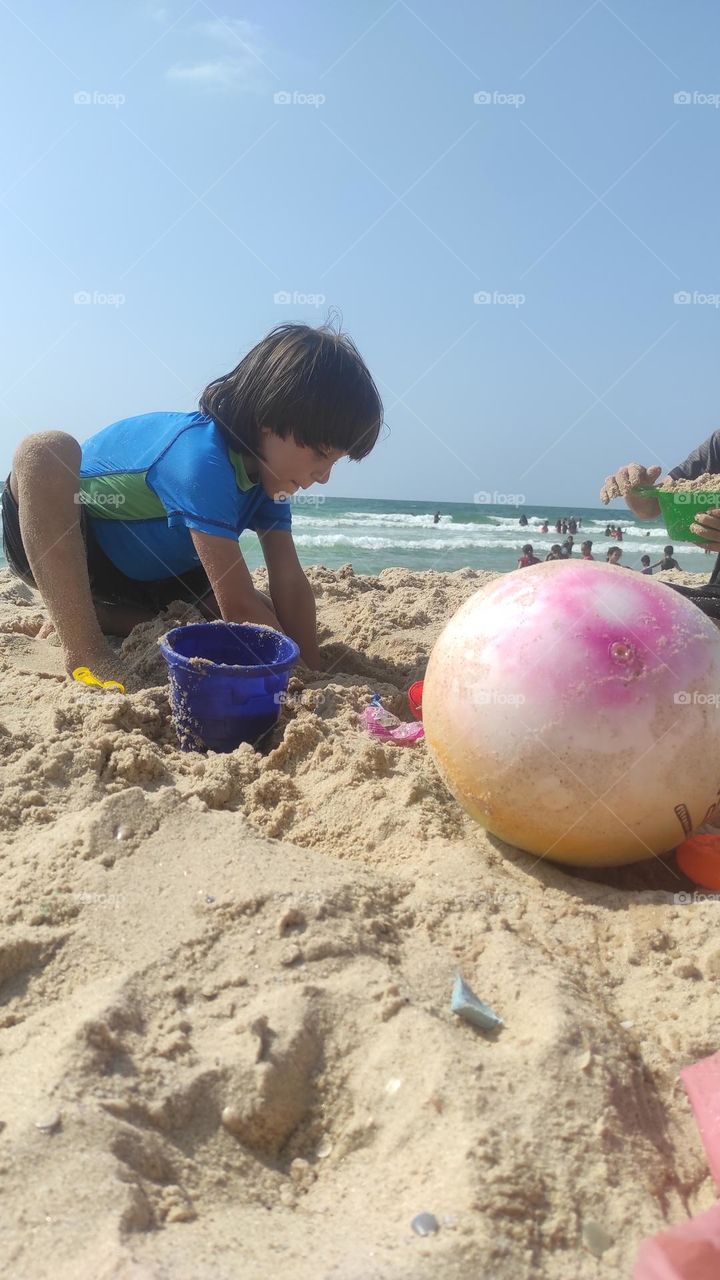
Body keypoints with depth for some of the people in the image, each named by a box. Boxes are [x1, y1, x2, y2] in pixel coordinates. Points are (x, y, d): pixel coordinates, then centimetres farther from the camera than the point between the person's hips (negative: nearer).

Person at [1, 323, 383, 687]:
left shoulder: (266, 471, -10)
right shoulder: (202, 457, -36)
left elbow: (290, 585, -12)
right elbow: (239, 607, -36)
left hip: (147, 571, 7)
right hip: (52, 543, -6)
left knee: (263, 618, -9)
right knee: (46, 449, -38)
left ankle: (97, 615, -1)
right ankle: (83, 647, -31)